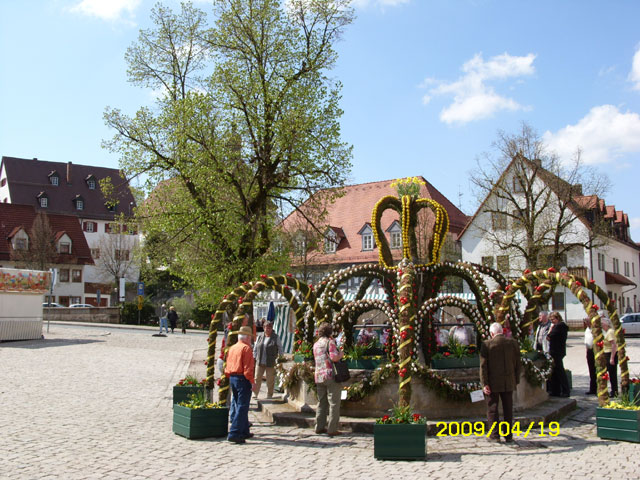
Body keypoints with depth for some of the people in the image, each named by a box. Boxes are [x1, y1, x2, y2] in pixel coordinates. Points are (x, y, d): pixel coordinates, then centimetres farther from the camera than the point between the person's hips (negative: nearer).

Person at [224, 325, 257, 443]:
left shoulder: (232, 348, 13)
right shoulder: (246, 348, -12)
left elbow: (227, 367, 15)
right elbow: (248, 367, -17)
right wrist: (252, 382, -15)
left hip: (232, 379, 9)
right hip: (243, 380, -9)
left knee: (236, 406, 16)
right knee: (242, 408, -6)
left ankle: (244, 432, 26)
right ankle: (234, 434, -11)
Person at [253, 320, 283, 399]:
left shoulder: (276, 337, 0)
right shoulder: (259, 336, 8)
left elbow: (280, 349, 5)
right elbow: (255, 348, 15)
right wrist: (254, 358, 11)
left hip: (271, 363, -2)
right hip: (259, 363, 2)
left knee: (270, 381, 4)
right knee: (257, 379, 4)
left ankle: (269, 395, 17)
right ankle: (255, 394, 16)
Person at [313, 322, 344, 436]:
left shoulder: (316, 344, 15)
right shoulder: (330, 341, -7)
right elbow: (334, 357, -19)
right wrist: (341, 354, 1)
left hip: (319, 376, 7)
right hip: (331, 375, -7)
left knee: (321, 403, 15)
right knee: (334, 403, -1)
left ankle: (319, 427, 17)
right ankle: (332, 429, -2)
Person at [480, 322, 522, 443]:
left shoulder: (487, 344, -9)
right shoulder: (513, 343, 0)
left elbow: (483, 366, -11)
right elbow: (518, 364, 3)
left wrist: (484, 384, -9)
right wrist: (516, 380, 11)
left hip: (493, 383, -3)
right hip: (509, 383, 3)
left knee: (492, 409, 7)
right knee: (508, 409, 13)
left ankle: (495, 435, 6)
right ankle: (508, 435, 17)